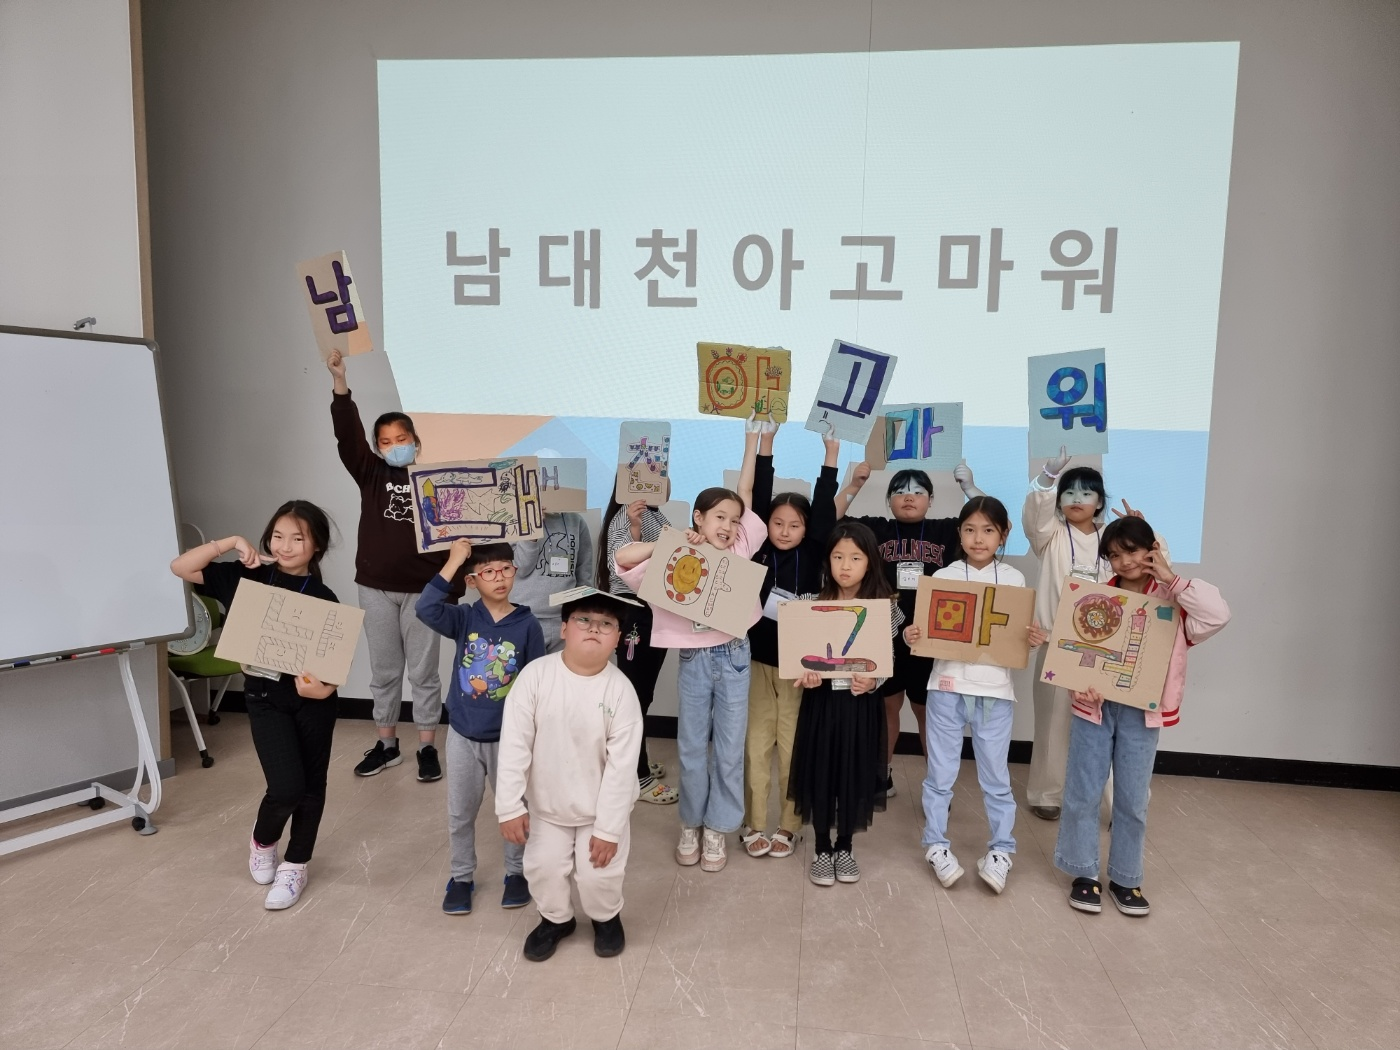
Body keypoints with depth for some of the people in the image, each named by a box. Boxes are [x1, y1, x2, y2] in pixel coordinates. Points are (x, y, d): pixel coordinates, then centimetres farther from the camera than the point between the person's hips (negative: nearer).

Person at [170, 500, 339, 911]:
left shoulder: (322, 599, -9)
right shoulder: (247, 577, -3)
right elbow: (180, 568, -8)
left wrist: (325, 687, -28)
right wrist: (231, 543, -16)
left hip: (312, 699, 0)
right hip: (265, 697, 0)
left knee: (311, 785, 11)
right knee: (286, 787, -8)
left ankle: (295, 865, 32)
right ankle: (262, 841, 27)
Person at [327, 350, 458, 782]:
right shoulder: (371, 475, 3)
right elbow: (347, 436, -10)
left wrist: (452, 587, -9)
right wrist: (339, 381, -21)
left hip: (422, 590, -3)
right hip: (375, 588, 3)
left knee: (423, 672, 6)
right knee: (383, 671, 13)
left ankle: (427, 747, 18)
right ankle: (387, 743, 27)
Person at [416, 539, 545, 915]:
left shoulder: (528, 625, -10)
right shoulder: (464, 619, -8)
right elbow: (426, 609, -28)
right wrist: (453, 561, -29)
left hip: (508, 737, -1)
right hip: (463, 734, 1)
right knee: (460, 812, 15)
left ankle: (517, 872, 35)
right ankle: (461, 876, 35)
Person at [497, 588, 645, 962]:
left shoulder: (620, 690, -21)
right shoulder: (536, 675, -19)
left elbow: (622, 766, -17)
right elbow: (514, 744, -15)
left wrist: (609, 829, -15)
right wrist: (510, 805, -14)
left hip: (602, 807, -1)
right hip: (546, 805, 2)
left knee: (599, 875, -1)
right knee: (542, 868, 8)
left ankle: (606, 918, 34)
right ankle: (556, 918, 40)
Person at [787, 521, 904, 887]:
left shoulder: (884, 606, -4)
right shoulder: (816, 603, -2)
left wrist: (873, 680, -22)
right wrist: (806, 674, -19)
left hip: (862, 703, 0)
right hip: (822, 700, 0)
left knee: (855, 773, 10)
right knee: (820, 772, 8)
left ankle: (845, 847, 30)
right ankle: (822, 849, 26)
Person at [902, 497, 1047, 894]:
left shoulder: (1014, 580, 3)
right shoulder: (942, 577, 0)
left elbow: (1021, 638, 8)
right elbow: (928, 633, 2)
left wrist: (1035, 640, -13)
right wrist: (911, 636, -19)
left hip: (995, 690, 1)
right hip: (947, 687, 0)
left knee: (995, 775, 11)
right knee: (940, 774, 9)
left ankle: (1001, 850, 26)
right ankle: (936, 845, 25)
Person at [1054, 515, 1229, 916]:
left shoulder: (1171, 600, -3)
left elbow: (1218, 615, -21)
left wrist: (1171, 578, -16)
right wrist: (1080, 687, -18)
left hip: (1142, 713, 0)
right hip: (1094, 707, 0)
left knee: (1133, 800, 11)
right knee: (1083, 794, 7)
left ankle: (1125, 878, 28)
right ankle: (1084, 873, 23)